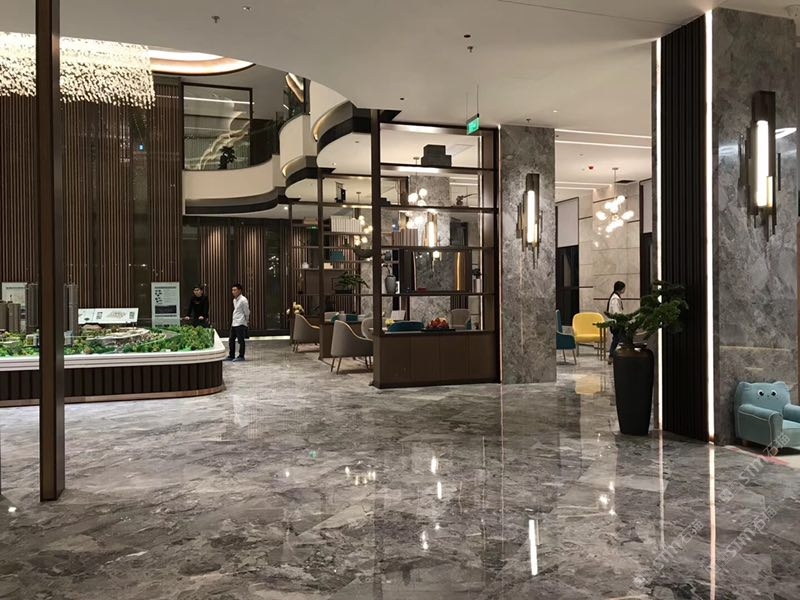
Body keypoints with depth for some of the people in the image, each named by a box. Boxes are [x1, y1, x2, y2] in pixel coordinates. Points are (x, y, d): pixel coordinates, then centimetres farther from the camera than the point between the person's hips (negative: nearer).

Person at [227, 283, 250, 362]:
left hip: (240, 324, -9)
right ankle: (231, 356, 22)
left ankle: (241, 356, 5)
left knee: (240, 340, -3)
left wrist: (246, 321, 0)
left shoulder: (243, 300, -14)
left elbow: (247, 312, -10)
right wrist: (233, 321, 17)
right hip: (234, 323, 9)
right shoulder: (234, 300, 14)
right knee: (231, 340, 12)